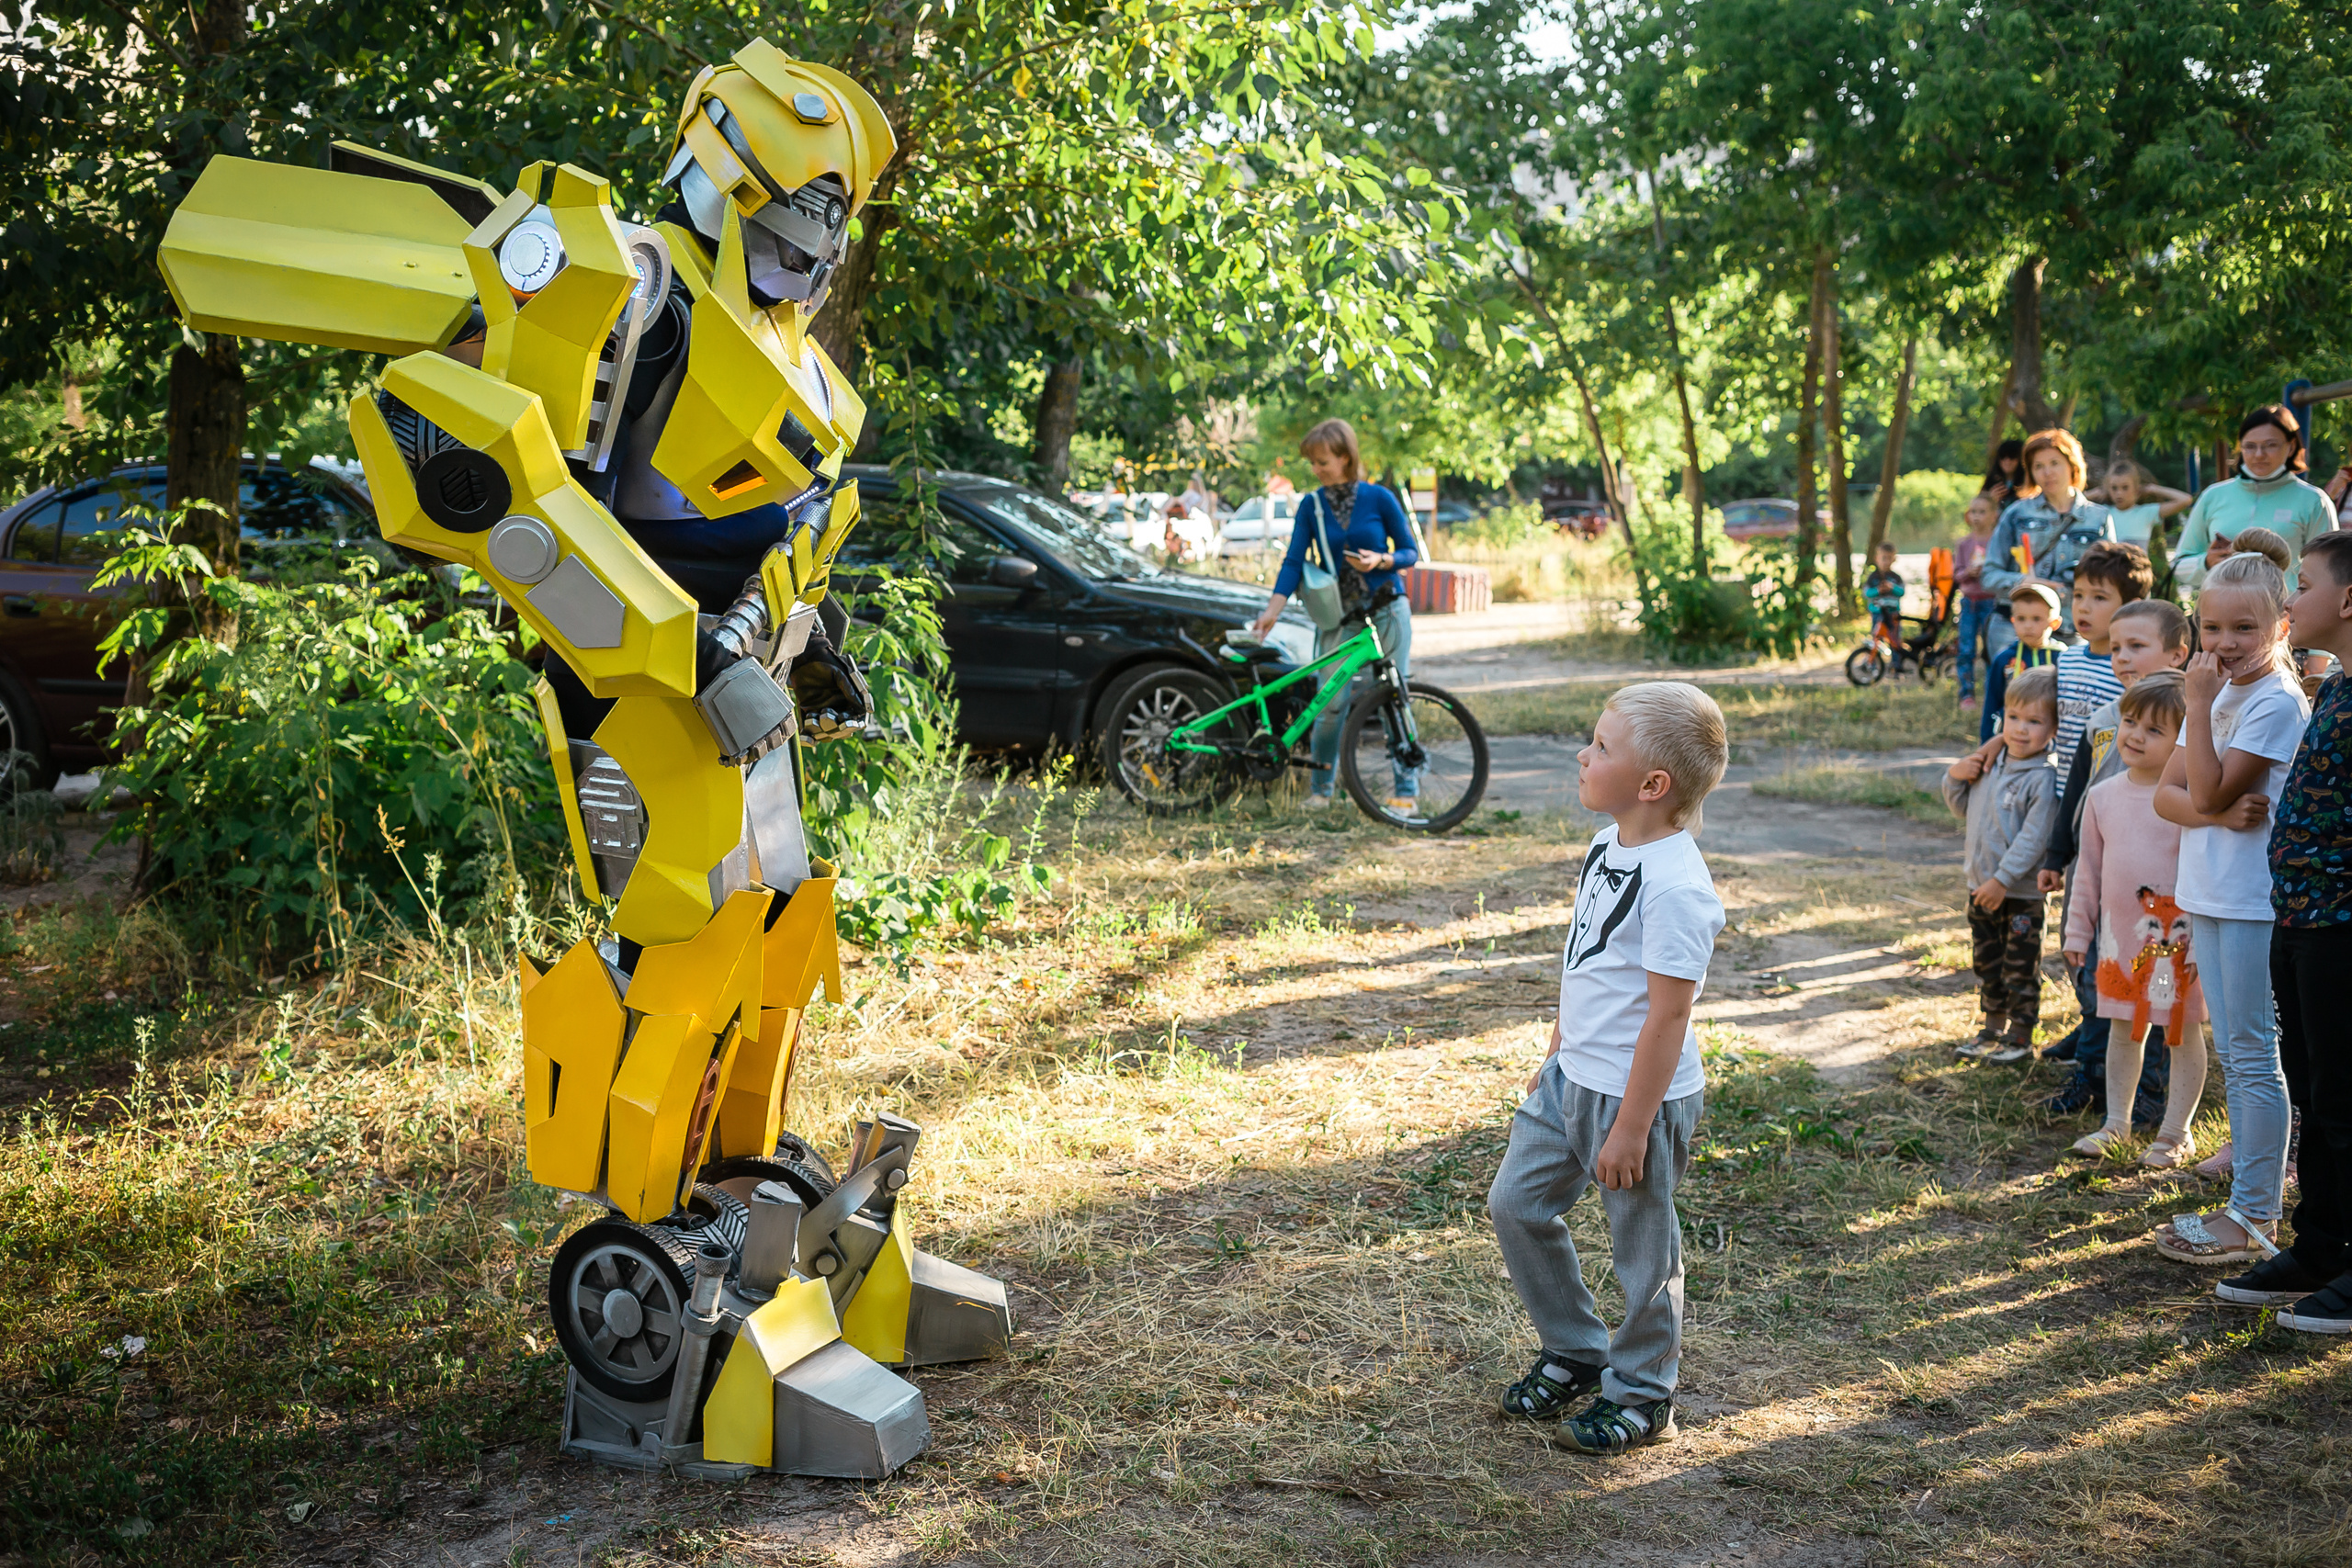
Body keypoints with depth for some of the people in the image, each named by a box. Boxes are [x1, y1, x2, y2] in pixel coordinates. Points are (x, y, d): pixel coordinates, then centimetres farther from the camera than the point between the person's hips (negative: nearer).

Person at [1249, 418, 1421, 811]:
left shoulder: (1379, 498, -3)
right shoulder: (1311, 506, 2)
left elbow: (1410, 551, 2)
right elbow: (1294, 561, -4)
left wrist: (1380, 561, -19)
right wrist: (1273, 609, -16)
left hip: (1386, 612, -1)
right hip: (1338, 616, 2)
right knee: (1331, 703, -6)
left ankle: (1405, 788, 9)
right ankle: (1320, 788, 11)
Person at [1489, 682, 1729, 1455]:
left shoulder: (1675, 885, -25)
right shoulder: (1606, 846, 3)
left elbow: (1667, 1016, -23)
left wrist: (1630, 1127, -20)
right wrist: (1555, 1055, 20)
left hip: (1637, 1096, -9)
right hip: (1572, 1078, 9)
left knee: (1642, 1247, 9)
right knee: (1516, 1205, 14)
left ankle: (1640, 1396, 29)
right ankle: (1574, 1353, 33)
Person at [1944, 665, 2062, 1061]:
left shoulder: (2042, 778, -18)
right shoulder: (1989, 765, 6)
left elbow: (2033, 838, -23)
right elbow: (1964, 808, 19)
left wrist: (2003, 880, -25)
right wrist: (1955, 777, 0)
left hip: (2021, 894, -7)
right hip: (1981, 887, 7)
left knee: (2021, 968, 5)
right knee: (1986, 962, 19)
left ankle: (2021, 1036, 17)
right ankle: (1993, 1026, 33)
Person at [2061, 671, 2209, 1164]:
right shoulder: (2103, 796, 3)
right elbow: (2090, 869, 11)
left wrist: (2202, 941, -16)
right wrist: (2078, 930, 13)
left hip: (2175, 938, -5)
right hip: (2119, 934, 5)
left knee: (2182, 1031, 8)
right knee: (2123, 1027, 16)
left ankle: (2175, 1133, 20)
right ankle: (2116, 1122, 29)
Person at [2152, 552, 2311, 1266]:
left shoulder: (2277, 702, -15)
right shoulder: (2220, 694, 12)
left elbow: (2210, 792, -20)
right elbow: (2167, 794, 7)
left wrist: (2199, 703, -19)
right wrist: (2218, 813, -13)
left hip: (2255, 903, -9)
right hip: (2207, 897, 9)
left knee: (2254, 1058, -3)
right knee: (2233, 1057, 14)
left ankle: (2254, 1219, 5)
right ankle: (2250, 1200, 23)